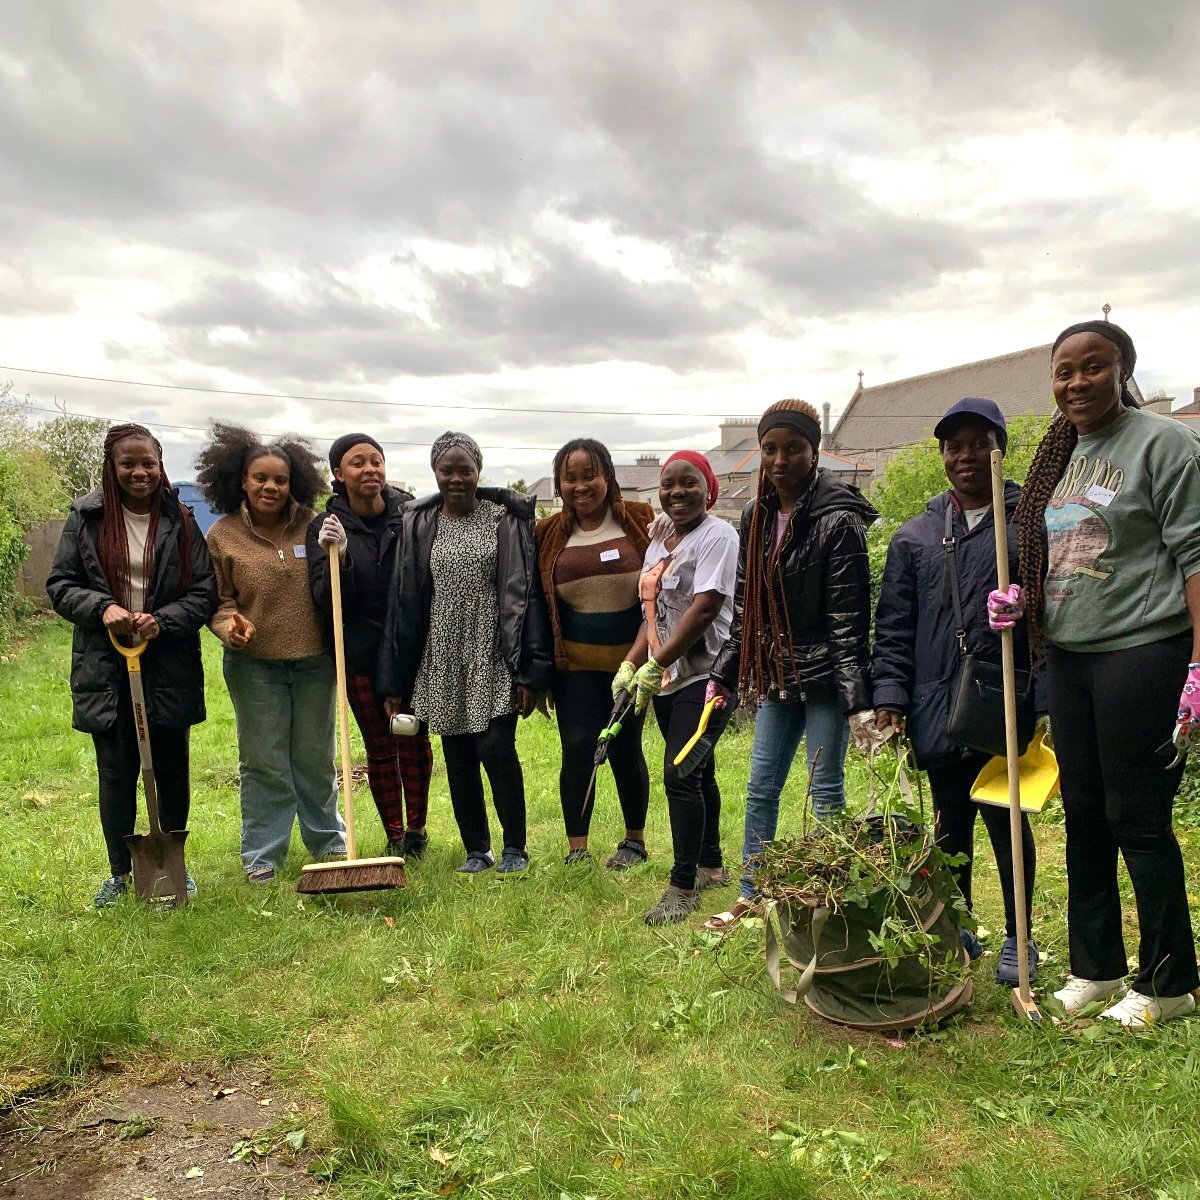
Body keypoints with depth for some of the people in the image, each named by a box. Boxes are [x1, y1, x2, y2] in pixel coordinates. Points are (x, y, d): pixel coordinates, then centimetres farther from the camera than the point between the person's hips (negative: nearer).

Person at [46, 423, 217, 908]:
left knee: (171, 770, 11)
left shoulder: (180, 521, -1)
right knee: (115, 773, 8)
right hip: (106, 668, 0)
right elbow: (60, 585, 2)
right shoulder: (86, 517, 0)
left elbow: (204, 593, -1)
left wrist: (163, 620, -18)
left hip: (170, 668, 0)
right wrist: (102, 608, -16)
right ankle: (120, 871, 24)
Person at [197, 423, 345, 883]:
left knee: (315, 758, 15)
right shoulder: (222, 536, -3)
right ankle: (262, 853, 21)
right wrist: (230, 625, -19)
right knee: (263, 761, 7)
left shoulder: (312, 526, 0)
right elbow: (217, 600, 2)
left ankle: (328, 841, 31)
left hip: (313, 661, 1)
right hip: (254, 664, -1)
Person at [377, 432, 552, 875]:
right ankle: (477, 850, 24)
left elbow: (527, 593, -4)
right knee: (458, 759, 9)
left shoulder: (507, 519, -1)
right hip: (442, 660, 3)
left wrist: (530, 670, -10)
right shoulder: (417, 525, 6)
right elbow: (403, 600, 6)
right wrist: (395, 681, 4)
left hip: (494, 656, -3)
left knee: (496, 748, -8)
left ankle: (515, 847, 12)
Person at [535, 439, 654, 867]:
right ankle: (576, 848, 10)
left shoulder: (640, 521, -3)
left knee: (625, 749, 7)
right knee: (577, 748, -2)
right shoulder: (549, 534, 2)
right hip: (574, 663, 1)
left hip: (631, 658, -1)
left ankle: (635, 841, 26)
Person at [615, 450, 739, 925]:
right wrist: (630, 664, 2)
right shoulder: (658, 545, 15)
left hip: (705, 675, -8)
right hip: (667, 680, 8)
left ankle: (683, 887, 0)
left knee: (680, 775, -11)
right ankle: (711, 867, 30)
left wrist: (655, 666, -21)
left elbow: (705, 608, -21)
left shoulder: (716, 535, -11)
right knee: (696, 773, 16)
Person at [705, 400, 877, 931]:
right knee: (760, 788, 12)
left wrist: (858, 701, -20)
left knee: (826, 789, 3)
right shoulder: (755, 516, 7)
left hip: (825, 674, -7)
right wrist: (724, 673, 11)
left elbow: (848, 619, -17)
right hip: (776, 674, 7)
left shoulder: (838, 520, -14)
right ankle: (750, 896, 25)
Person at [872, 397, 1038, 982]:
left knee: (1006, 819, 7)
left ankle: (1017, 939, 25)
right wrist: (889, 699, -1)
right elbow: (894, 626, 7)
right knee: (950, 824, 14)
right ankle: (957, 929, 31)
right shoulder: (914, 537, 8)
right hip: (938, 709, 3)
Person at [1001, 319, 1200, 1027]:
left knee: (1138, 817, -1)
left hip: (1142, 654, -7)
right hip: (1067, 656, 8)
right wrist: (1022, 601, 4)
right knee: (1084, 815, 13)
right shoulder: (1061, 455, 14)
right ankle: (1096, 969, 27)